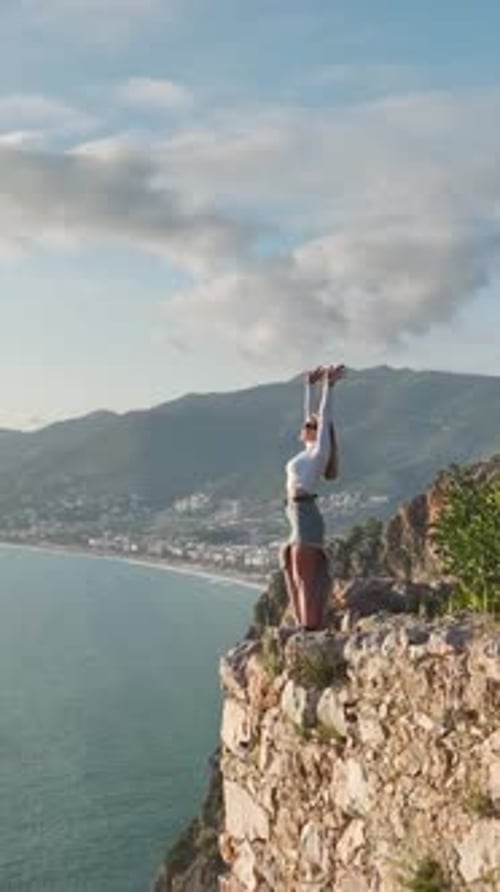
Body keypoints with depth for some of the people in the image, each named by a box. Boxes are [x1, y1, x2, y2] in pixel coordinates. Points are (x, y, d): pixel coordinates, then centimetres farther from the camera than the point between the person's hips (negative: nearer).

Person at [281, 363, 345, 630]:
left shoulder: (320, 450, -5)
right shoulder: (310, 451, 16)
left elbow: (324, 416, -8)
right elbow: (310, 413, 23)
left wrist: (328, 386, -5)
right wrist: (310, 384, 26)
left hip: (307, 517, -9)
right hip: (299, 517, 9)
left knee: (306, 578, -7)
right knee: (295, 576, 10)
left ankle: (312, 627, -3)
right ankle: (307, 626, 15)